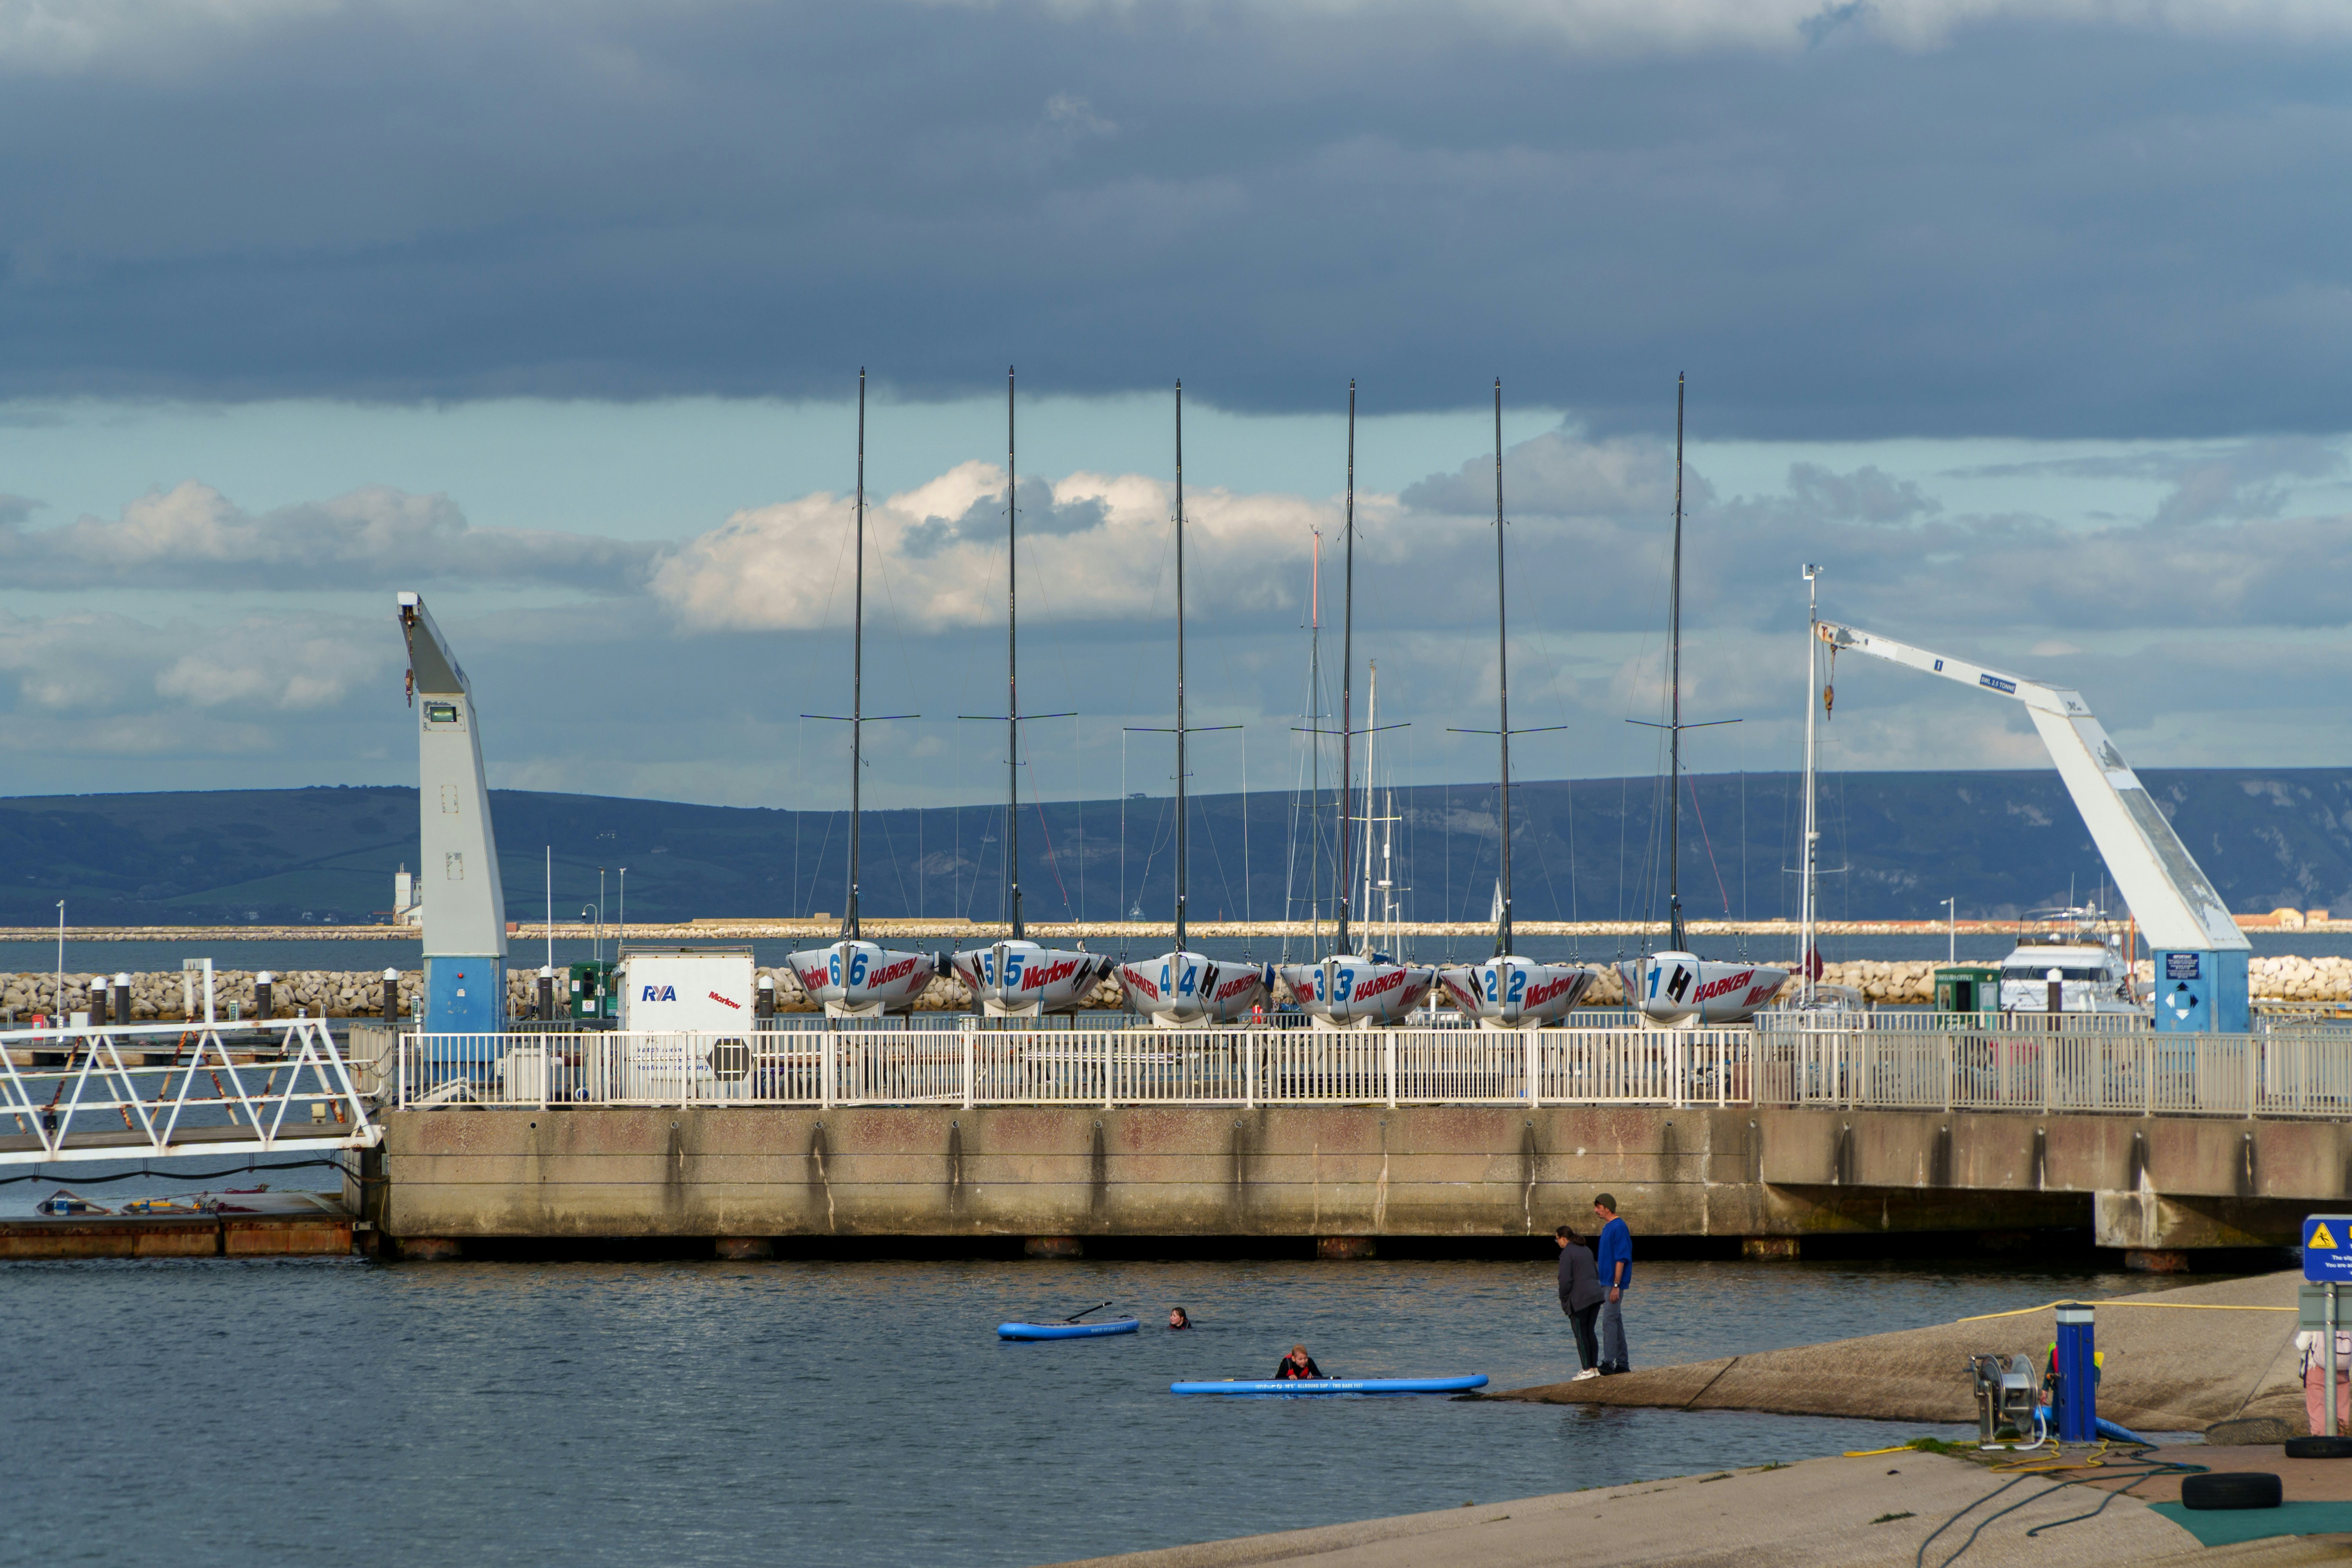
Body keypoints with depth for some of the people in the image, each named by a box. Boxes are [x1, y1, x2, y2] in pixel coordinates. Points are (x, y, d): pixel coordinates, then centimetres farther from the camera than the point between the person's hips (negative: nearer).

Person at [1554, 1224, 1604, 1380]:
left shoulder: (1567, 1253, -11)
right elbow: (1596, 1274, 20)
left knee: (1581, 1335, -1)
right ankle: (1594, 1367, 15)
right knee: (1590, 1333, 14)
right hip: (1595, 1295, 8)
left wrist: (1564, 1301, -4)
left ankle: (1587, 1370, -1)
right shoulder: (1586, 1250, 15)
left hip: (1579, 1300, -8)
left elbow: (1565, 1280, -16)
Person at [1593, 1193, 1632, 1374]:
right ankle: (1623, 1364, 16)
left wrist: (1616, 1286, -22)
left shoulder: (1619, 1227, -15)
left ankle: (1608, 1363, -14)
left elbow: (1621, 1259, -19)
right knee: (1616, 1321, 12)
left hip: (1614, 1283, -10)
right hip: (1607, 1283, 10)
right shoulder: (1607, 1227, 15)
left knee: (1610, 1321, -12)